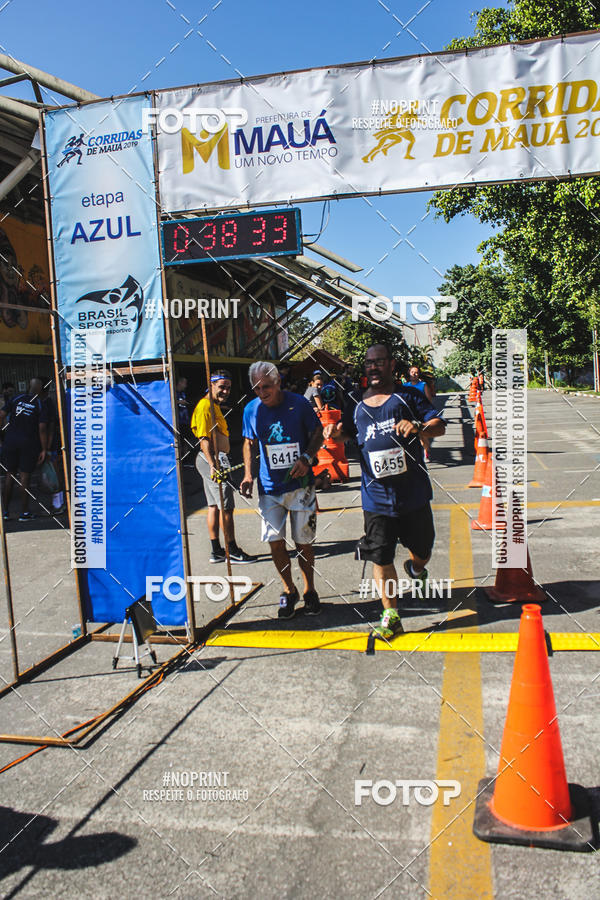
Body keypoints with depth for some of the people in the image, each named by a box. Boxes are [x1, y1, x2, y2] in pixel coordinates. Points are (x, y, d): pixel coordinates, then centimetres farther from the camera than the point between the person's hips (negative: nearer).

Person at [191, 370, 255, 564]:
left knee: (214, 505, 11)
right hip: (213, 460, -11)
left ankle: (216, 551, 16)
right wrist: (213, 465, -27)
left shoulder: (214, 406, 19)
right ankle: (232, 551, 1)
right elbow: (204, 439, -21)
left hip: (215, 460, 11)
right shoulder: (205, 406, -13)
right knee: (226, 506, -6)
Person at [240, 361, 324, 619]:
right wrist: (248, 474, -2)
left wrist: (306, 458, -16)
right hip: (269, 488, 2)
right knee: (275, 542, 3)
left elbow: (317, 434, 1)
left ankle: (310, 592, 26)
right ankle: (289, 591, 25)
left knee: (303, 543, 5)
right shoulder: (251, 409, -2)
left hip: (300, 484, -2)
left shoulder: (299, 403, -9)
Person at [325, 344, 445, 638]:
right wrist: (336, 432, -1)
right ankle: (391, 615, 18)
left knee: (422, 551, 13)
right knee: (381, 558, 2)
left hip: (413, 494, -1)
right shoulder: (357, 405, 11)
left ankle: (415, 568, 50)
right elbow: (346, 432, 23)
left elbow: (439, 425, -4)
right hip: (376, 498, 2)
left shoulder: (408, 396, 1)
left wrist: (418, 426, -26)